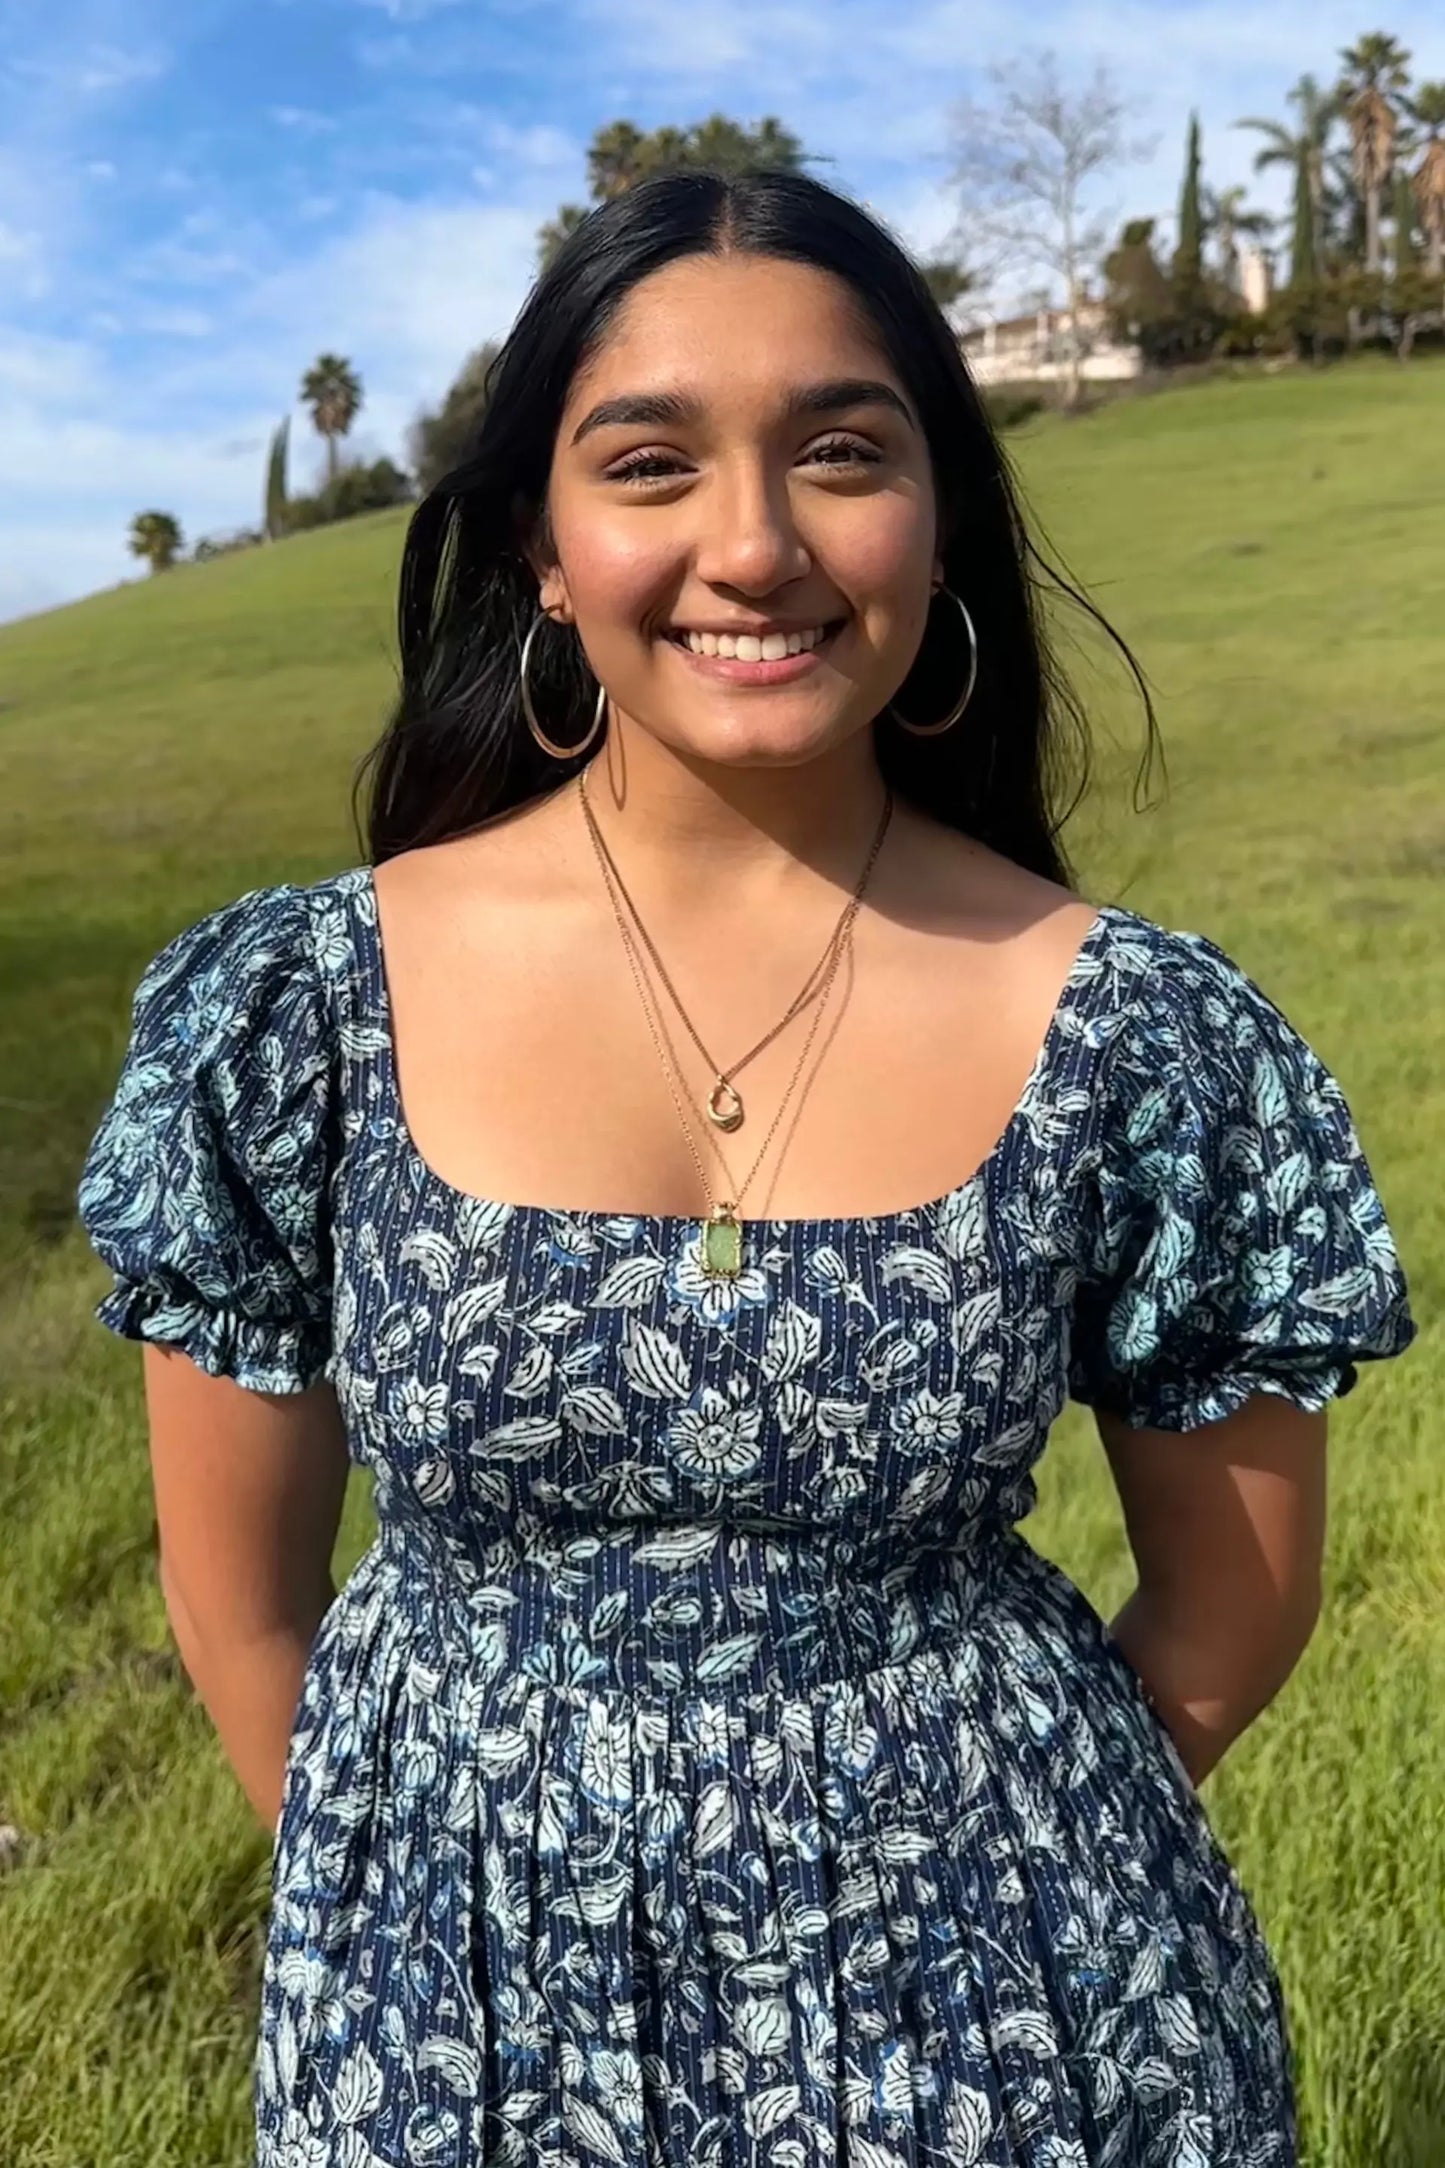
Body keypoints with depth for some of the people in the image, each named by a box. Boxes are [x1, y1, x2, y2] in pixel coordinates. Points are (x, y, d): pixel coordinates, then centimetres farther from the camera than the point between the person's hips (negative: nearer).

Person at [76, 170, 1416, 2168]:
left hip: (994, 2003, 0)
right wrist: (431, 1888, 7)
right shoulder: (288, 1015, -14)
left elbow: (1234, 1604, -2)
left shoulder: (1145, 1042, -15)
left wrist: (970, 1856, 6)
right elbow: (240, 1594, -2)